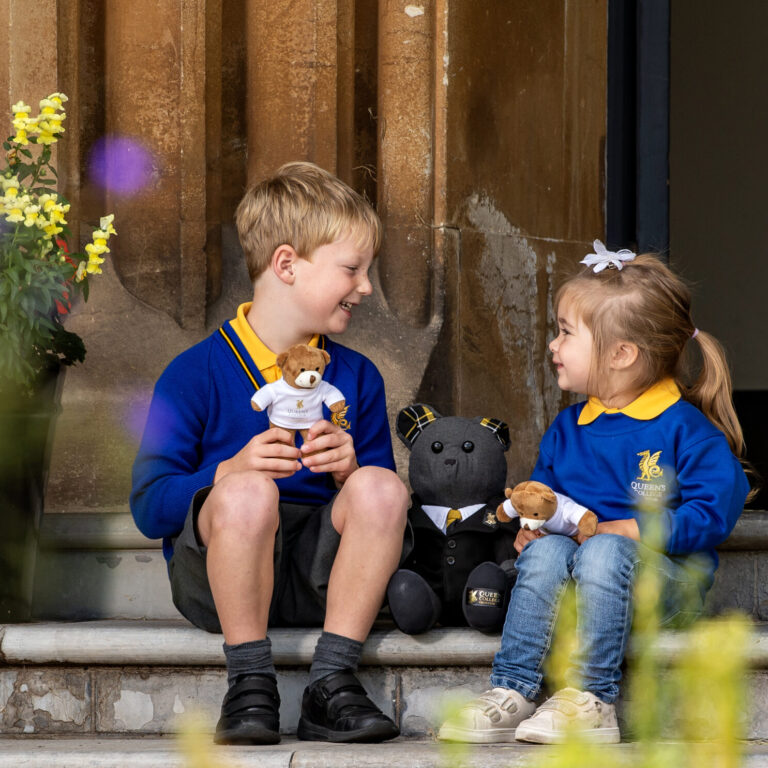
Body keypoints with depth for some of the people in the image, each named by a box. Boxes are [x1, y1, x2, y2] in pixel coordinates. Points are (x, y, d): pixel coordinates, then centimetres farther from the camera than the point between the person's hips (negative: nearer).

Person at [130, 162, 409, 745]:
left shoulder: (357, 377, 11)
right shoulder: (197, 374, -3)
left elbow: (381, 504, 12)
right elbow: (149, 508, -7)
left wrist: (350, 471, -11)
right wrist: (231, 471, -25)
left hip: (318, 575, 4)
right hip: (216, 572, -4)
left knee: (382, 488, -24)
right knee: (247, 491, -35)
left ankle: (332, 681, -23)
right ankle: (250, 686, -25)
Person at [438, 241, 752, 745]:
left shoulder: (682, 427, -6)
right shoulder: (568, 429, 14)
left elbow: (715, 510, -13)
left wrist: (625, 531, -17)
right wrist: (532, 519, 1)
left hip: (669, 578, -5)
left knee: (603, 552, -35)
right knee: (545, 552, -27)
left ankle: (591, 699, -36)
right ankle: (512, 691, -32)